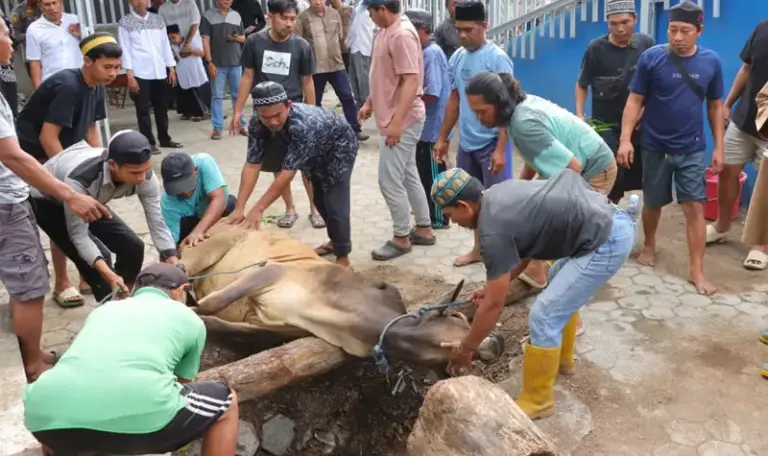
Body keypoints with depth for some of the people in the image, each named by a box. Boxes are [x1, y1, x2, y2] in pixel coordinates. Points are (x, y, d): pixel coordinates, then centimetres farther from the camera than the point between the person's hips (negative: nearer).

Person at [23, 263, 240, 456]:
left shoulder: (103, 309, 36)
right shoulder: (189, 318, 28)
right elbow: (182, 384, 42)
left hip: (48, 414, 5)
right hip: (137, 414, -4)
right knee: (227, 403, 24)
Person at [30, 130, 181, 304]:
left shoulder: (144, 176, -28)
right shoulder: (79, 179, -44)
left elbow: (157, 223, -22)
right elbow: (78, 235, -34)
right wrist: (108, 275, -46)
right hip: (47, 203, -5)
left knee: (132, 246, -5)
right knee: (100, 257, -21)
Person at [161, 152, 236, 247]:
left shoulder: (203, 162, -35)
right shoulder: (168, 203, -33)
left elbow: (219, 199, -43)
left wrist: (198, 231, -53)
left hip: (217, 213, 0)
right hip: (192, 220, 0)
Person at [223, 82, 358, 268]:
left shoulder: (303, 125, -44)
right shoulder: (257, 124, -25)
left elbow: (288, 173, -43)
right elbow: (252, 165, -25)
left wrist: (258, 209, -42)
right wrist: (239, 208, -33)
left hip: (339, 147, -7)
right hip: (318, 151, 7)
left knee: (335, 203, -13)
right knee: (320, 198, 17)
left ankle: (342, 257, 2)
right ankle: (335, 241, 37)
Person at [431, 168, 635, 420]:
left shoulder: (494, 231, -17)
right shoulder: (500, 194, 10)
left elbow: (494, 305, -10)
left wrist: (466, 348, 2)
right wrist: (494, 285, 28)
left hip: (607, 242, -10)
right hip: (613, 220, 10)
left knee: (544, 317, -4)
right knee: (561, 289, 30)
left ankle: (537, 400, 12)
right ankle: (562, 359, 46)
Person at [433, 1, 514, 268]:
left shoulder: (497, 58, -14)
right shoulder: (457, 58, 6)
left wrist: (501, 149, -21)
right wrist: (442, 138, 15)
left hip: (491, 144, -7)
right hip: (466, 143, 7)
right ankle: (479, 248, 33)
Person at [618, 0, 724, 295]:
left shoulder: (711, 62, -2)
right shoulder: (651, 58, -10)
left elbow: (715, 106, 6)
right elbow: (635, 101, -7)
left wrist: (719, 147, 4)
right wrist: (625, 139, -17)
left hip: (692, 149, 1)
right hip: (655, 147, -1)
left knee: (695, 208, -2)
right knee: (653, 203, 14)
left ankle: (697, 272, 4)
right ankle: (649, 245, 41)